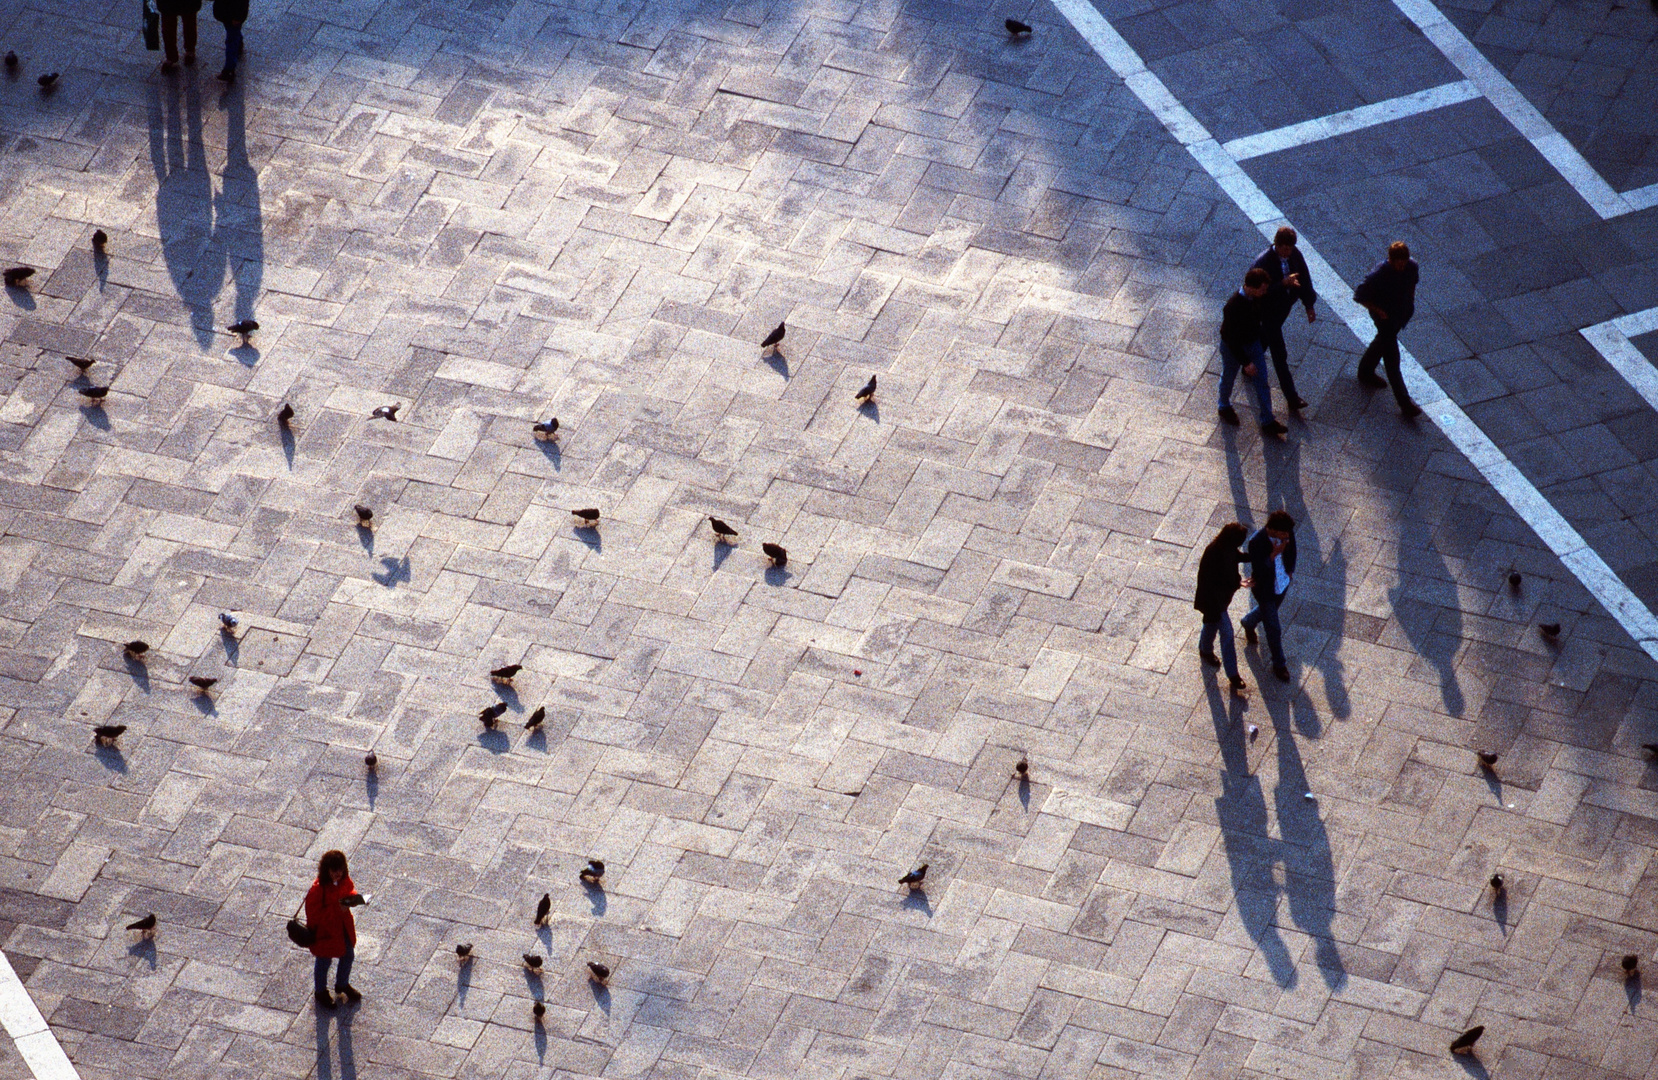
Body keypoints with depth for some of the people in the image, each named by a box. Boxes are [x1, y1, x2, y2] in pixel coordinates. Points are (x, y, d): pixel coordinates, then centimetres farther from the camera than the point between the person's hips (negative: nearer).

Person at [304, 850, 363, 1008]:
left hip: (344, 927, 6)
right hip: (325, 930, -6)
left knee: (348, 955, 24)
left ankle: (343, 985, 52)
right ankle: (321, 992, 42)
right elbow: (314, 914, -28)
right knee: (324, 961, 16)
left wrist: (352, 898, -16)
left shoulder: (344, 880, -13)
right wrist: (337, 909, -34)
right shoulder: (318, 888, -32)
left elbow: (350, 890, 8)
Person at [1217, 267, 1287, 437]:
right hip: (1233, 348, -6)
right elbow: (1232, 339, -32)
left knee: (1262, 382, 9)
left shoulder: (1256, 298, -17)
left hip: (1253, 343, 6)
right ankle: (1224, 407, 50)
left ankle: (1267, 422, 19)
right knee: (1229, 378, 21)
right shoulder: (1233, 307, -39)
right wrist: (1246, 362, -27)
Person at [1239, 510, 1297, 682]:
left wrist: (1290, 570, 6)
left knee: (1270, 609, 34)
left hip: (1282, 583, 6)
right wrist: (1274, 554, -43)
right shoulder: (1256, 543, -37)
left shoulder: (1287, 532, -20)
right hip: (1265, 589, -6)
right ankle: (1279, 665, 28)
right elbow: (1258, 571, -33)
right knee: (1273, 629, 7)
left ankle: (1248, 623, 66)